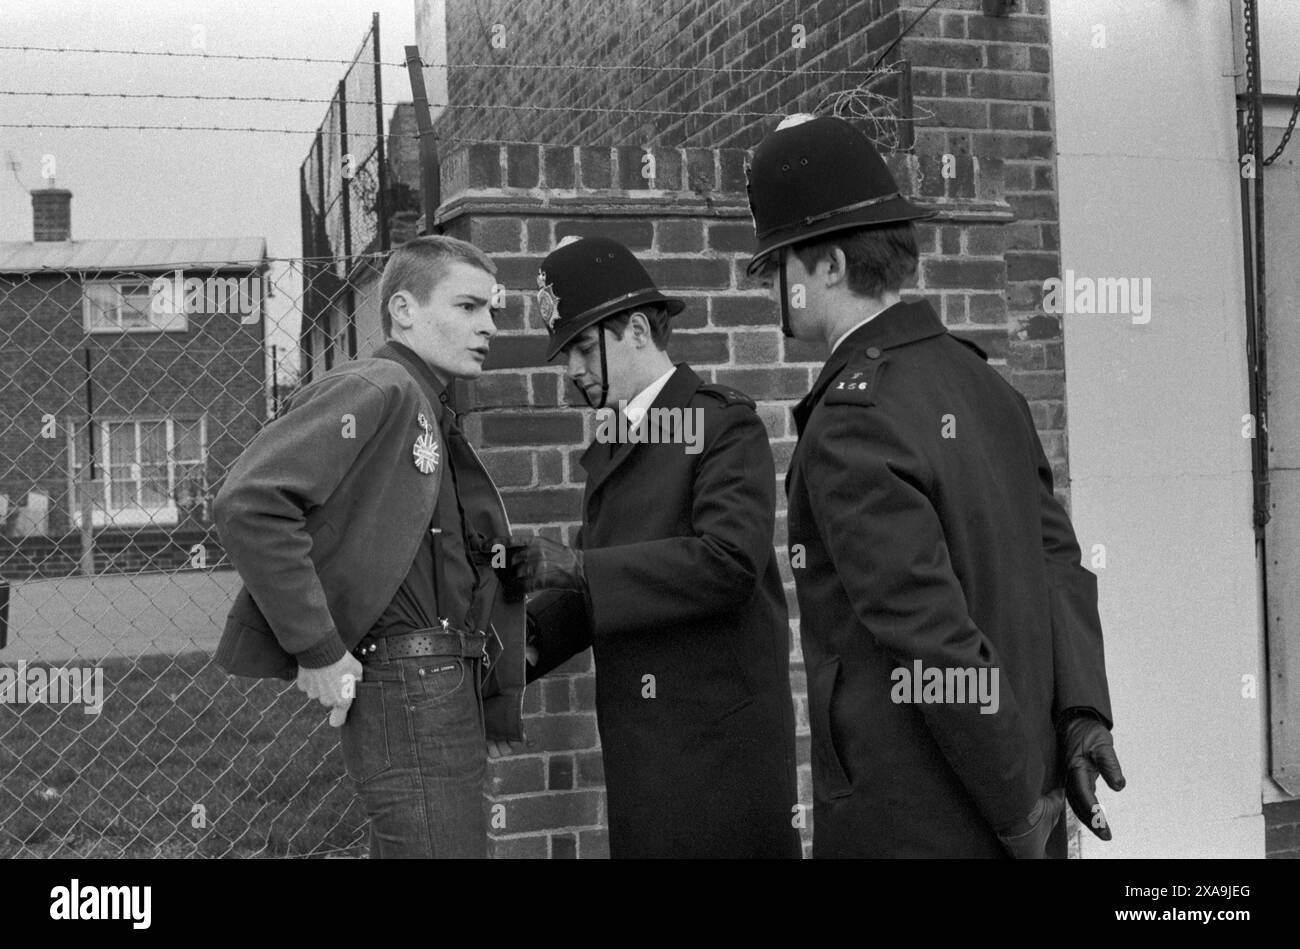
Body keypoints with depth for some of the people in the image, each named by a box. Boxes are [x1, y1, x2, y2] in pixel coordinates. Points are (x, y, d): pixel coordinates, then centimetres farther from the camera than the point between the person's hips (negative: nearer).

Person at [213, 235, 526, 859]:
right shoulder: (375, 389, -10)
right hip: (404, 688, -9)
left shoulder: (431, 414, 19)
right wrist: (318, 651, -19)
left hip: (449, 690, 9)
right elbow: (249, 503, -22)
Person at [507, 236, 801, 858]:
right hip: (640, 737, 7)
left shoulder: (724, 423, -8)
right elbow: (600, 580, 15)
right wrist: (532, 632, -3)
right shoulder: (610, 444, 15)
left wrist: (577, 567, -21)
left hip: (717, 730, -7)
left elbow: (728, 560, -21)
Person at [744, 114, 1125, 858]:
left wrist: (1018, 807, -14)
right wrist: (1082, 714, -3)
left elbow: (936, 637, -23)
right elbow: (1059, 558, 4)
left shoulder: (850, 424, -19)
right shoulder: (982, 381, 7)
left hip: (909, 822, -8)